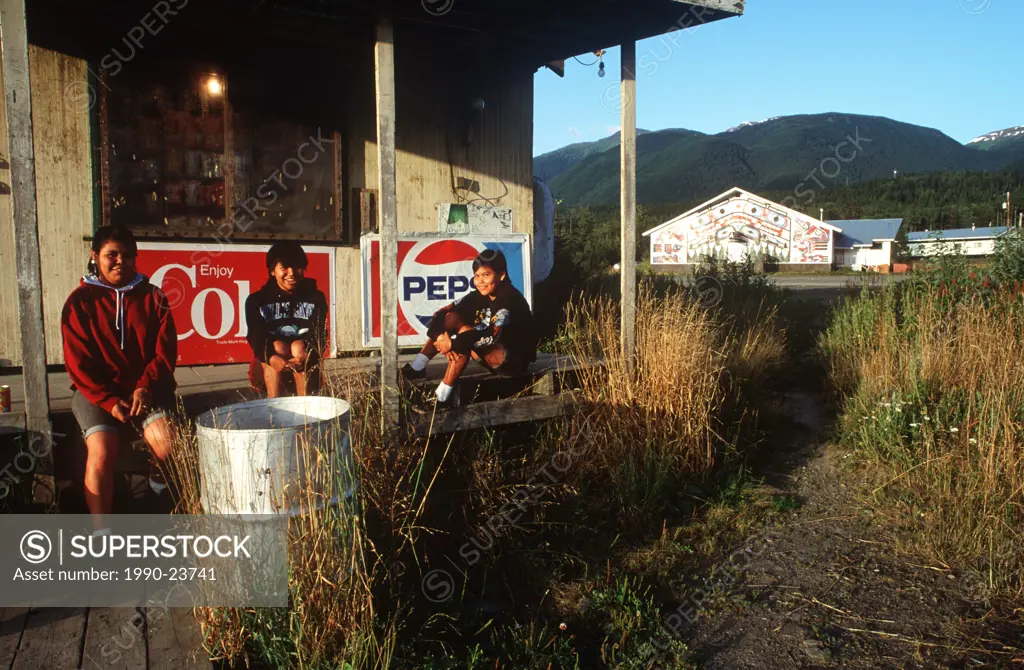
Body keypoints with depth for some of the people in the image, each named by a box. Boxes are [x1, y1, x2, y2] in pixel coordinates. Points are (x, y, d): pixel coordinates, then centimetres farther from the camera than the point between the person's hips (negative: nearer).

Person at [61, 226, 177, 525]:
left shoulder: (152, 296, 7)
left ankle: (159, 486, 12)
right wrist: (109, 401, -14)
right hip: (96, 390, -1)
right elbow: (78, 363, -2)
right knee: (101, 451, -24)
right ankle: (101, 534, -13)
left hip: (147, 387, 1)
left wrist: (145, 387, -14)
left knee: (167, 443, -23)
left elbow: (165, 350, 2)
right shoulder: (80, 301, 2)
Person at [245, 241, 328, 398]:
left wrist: (306, 356, -35)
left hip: (307, 365, 0)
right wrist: (271, 357, -37)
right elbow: (256, 337, -14)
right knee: (277, 347, -29)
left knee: (299, 346, -29)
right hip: (269, 364, 0)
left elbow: (320, 335, -11)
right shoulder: (256, 300, -1)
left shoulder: (315, 298, -1)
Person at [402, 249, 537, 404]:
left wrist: (453, 343, -36)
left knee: (465, 333, -29)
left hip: (515, 361, -8)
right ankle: (417, 367, -8)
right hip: (491, 356, 8)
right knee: (451, 317, -6)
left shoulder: (511, 300, -22)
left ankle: (441, 396, -26)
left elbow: (492, 334, -37)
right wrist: (440, 337, -28)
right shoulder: (478, 296, -1)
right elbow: (440, 314, -8)